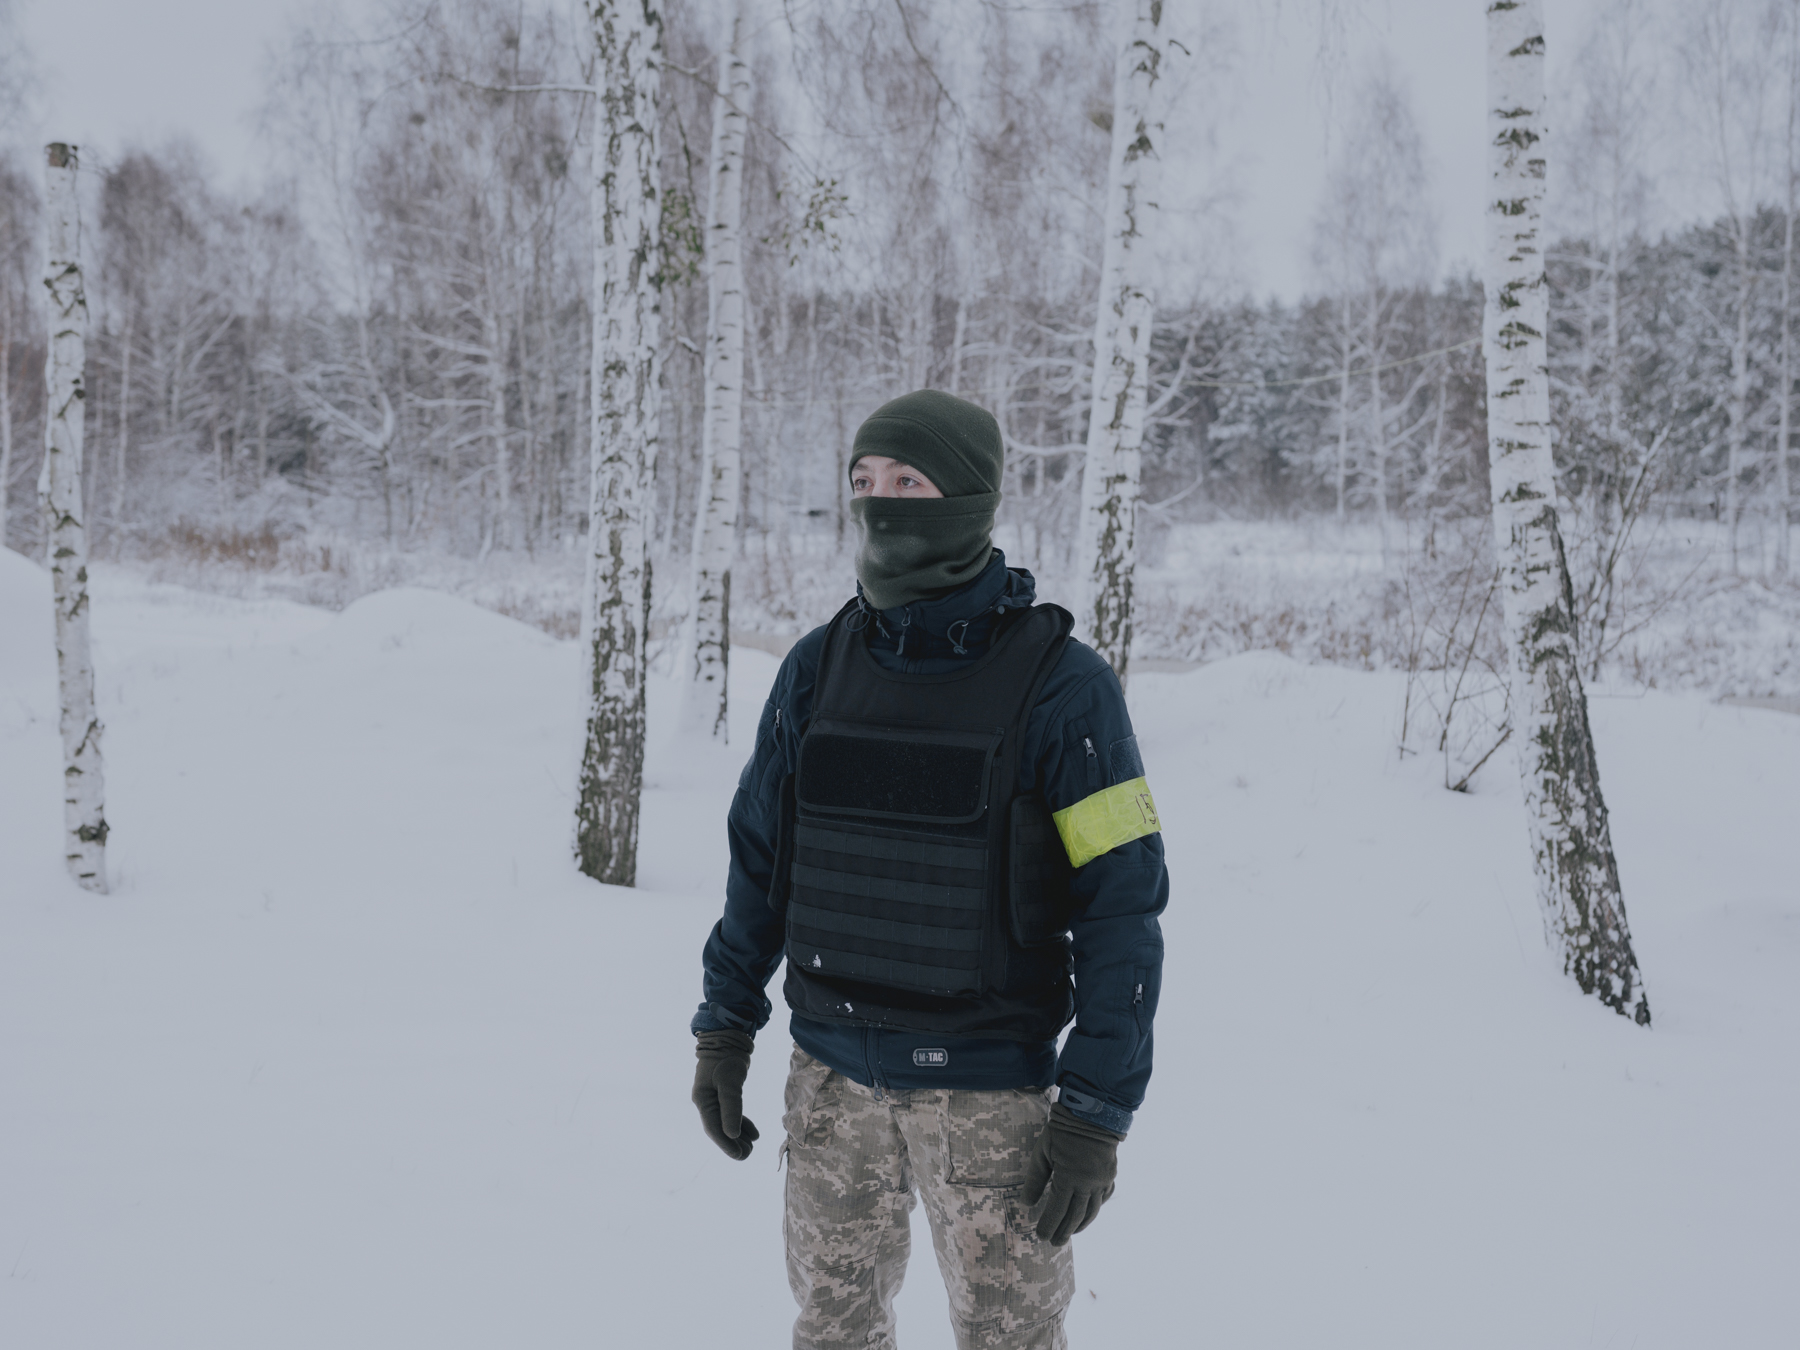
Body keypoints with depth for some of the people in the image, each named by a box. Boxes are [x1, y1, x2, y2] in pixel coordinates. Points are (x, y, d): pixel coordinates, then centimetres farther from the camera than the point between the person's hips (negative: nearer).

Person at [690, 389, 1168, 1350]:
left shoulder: (1059, 686, -13)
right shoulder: (818, 667, 1)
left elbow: (1123, 906, -12)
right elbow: (759, 859, 11)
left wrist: (1098, 1113, -14)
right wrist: (723, 1029, 10)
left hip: (989, 1090, -4)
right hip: (830, 1075, 4)